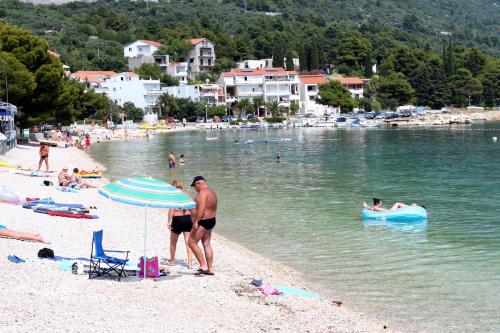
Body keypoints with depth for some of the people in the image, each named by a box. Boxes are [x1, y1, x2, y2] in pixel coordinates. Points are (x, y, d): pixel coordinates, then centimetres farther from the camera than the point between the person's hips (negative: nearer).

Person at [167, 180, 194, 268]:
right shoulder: (187, 194, 7)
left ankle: (172, 260, 31)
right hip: (188, 218, 3)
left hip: (177, 219, -3)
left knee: (173, 242, 17)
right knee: (188, 242, 4)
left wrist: (169, 221, -14)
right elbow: (192, 209, 8)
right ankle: (190, 262, -6)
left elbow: (171, 209, -14)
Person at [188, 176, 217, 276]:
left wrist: (196, 222, -26)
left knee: (192, 243, -4)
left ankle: (203, 266, -7)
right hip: (211, 220, 10)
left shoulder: (203, 193, -17)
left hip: (203, 221, -10)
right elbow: (214, 208, 19)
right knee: (207, 244, 12)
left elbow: (201, 209, -26)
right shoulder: (212, 192, 15)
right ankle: (210, 269, 14)